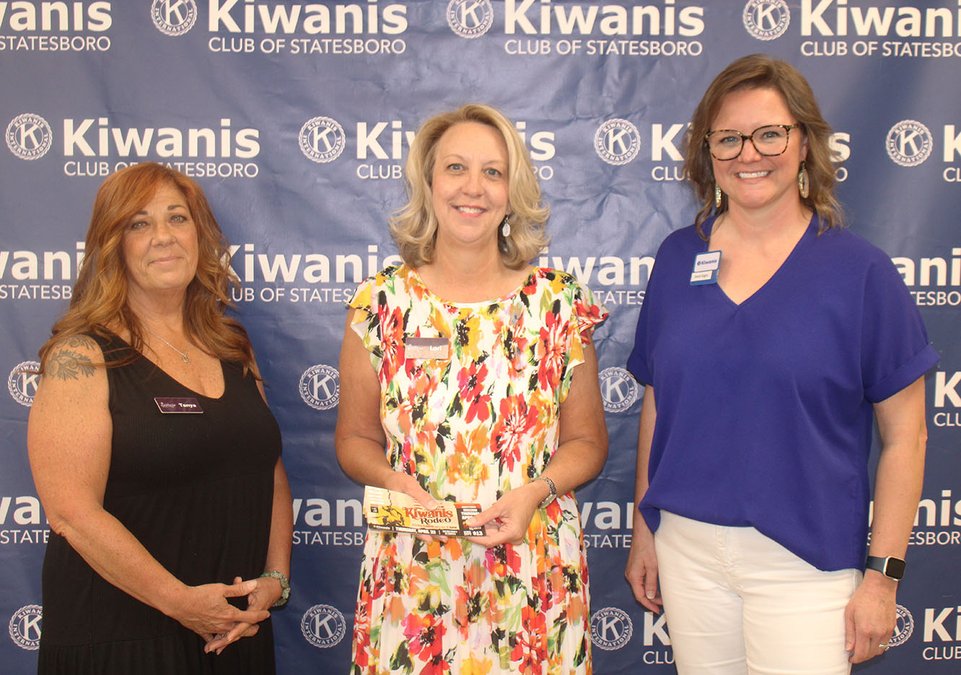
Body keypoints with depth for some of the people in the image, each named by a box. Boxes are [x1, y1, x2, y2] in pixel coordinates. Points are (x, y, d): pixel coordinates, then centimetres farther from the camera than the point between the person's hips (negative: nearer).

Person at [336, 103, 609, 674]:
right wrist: (394, 481, -12)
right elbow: (356, 439, 8)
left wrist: (535, 491, -12)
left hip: (534, 576, 0)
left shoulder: (557, 301, 0)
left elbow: (586, 441, 5)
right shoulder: (381, 302, 1)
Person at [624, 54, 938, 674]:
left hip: (805, 557, -3)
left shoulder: (860, 270, -7)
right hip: (686, 546, 3)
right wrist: (644, 531, 11)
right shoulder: (678, 259, 3)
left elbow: (905, 436, -4)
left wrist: (883, 575, -6)